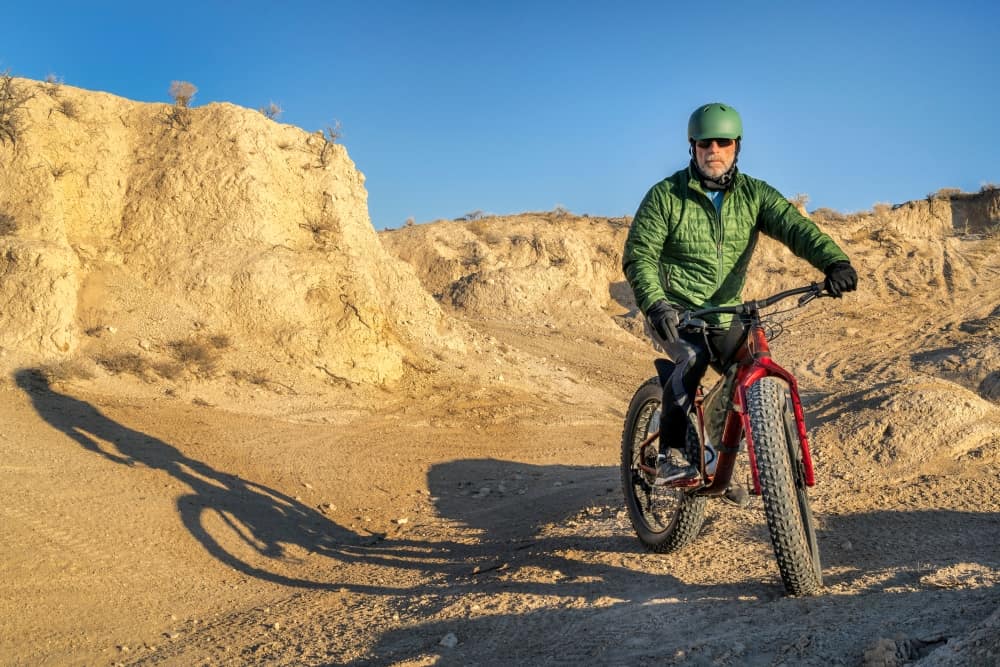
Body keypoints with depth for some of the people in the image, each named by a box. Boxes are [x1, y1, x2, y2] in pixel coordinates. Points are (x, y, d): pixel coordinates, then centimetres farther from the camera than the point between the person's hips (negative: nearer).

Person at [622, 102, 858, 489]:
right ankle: (671, 455, -18)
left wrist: (834, 261, -36)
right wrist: (655, 304, -31)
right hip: (673, 311, -4)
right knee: (693, 357, -32)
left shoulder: (754, 195, 0)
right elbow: (638, 255, -13)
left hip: (725, 314, 4)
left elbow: (795, 227, -16)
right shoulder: (665, 195, -7)